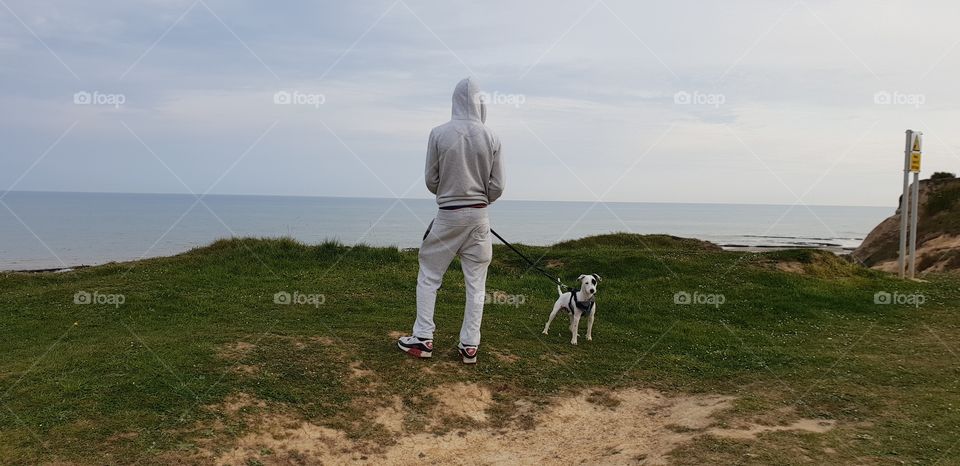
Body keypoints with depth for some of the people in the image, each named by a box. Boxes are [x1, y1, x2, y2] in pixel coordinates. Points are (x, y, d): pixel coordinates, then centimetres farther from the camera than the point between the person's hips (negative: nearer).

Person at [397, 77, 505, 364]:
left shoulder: (439, 133, -7)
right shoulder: (491, 138, -4)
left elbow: (431, 181, -1)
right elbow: (497, 187, -1)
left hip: (447, 216, -1)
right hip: (479, 217, 1)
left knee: (429, 277, 12)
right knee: (476, 284, 8)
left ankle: (423, 339, 13)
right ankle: (469, 345, 12)